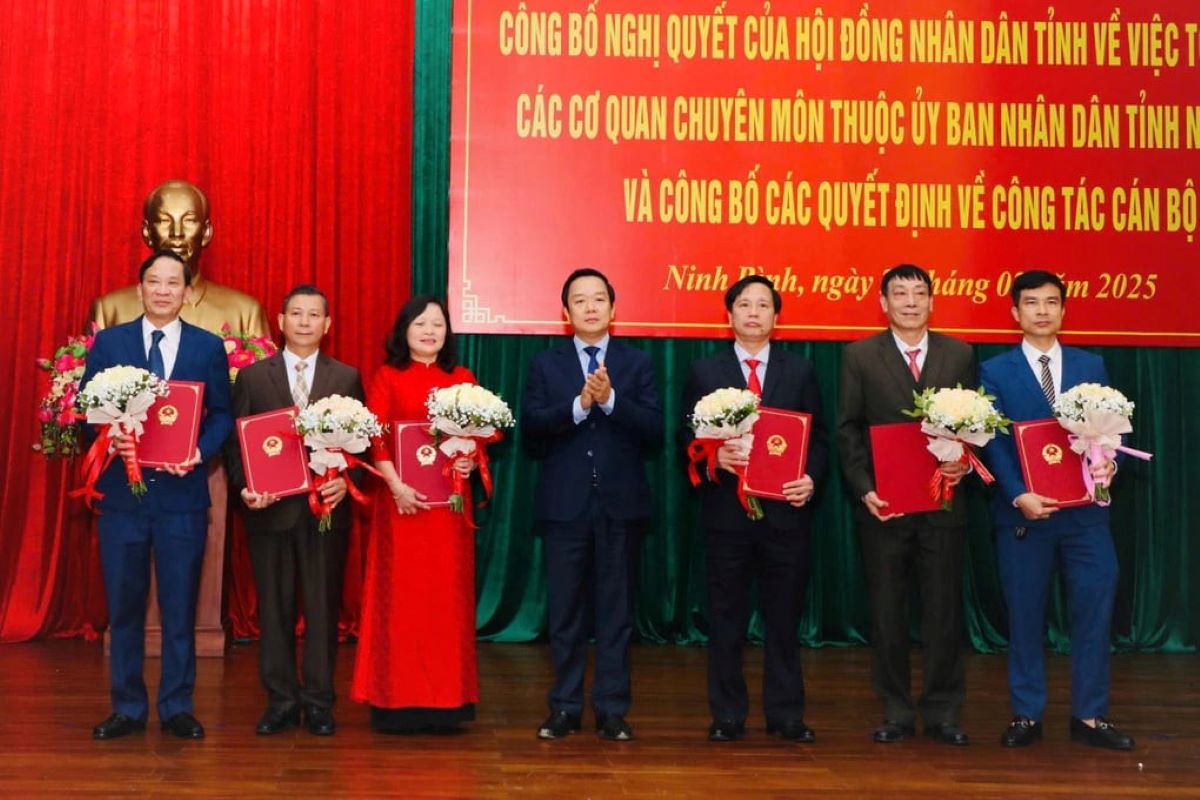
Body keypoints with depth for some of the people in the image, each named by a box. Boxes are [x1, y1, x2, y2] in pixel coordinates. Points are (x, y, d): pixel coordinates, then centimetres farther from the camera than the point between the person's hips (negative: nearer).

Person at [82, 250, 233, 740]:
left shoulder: (209, 347, 4)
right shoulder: (108, 342, 5)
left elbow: (222, 414, 4)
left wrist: (201, 451, -14)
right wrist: (108, 438, -16)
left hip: (182, 493, 0)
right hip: (122, 492, 1)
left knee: (180, 606, 6)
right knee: (123, 605, 7)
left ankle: (177, 708, 17)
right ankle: (127, 708, 18)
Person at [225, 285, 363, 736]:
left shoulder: (347, 378, 6)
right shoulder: (253, 376, 6)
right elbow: (236, 440, 4)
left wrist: (345, 481, -12)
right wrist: (244, 487, -11)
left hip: (326, 508, 0)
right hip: (271, 508, 0)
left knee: (323, 607, 4)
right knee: (274, 608, 6)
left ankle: (319, 703, 14)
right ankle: (281, 703, 15)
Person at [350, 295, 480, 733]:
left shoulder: (463, 379, 11)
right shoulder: (387, 377, 5)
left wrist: (471, 461, -11)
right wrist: (397, 487, -15)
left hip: (449, 502, 2)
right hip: (401, 499, -2)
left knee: (447, 595, 3)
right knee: (400, 596, -1)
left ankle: (445, 698, 10)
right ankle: (398, 699, 5)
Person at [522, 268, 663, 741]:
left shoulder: (636, 364, 7)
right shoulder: (546, 365, 8)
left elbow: (654, 431, -5)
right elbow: (531, 427, -6)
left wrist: (610, 399, -16)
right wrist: (579, 405, -17)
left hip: (620, 504, 0)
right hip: (564, 504, 0)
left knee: (616, 611, 4)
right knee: (565, 611, 5)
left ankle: (612, 711, 11)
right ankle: (565, 708, 15)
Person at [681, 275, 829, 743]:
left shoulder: (800, 371, 9)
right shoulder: (705, 372, 7)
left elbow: (818, 438, 7)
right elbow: (688, 439, 4)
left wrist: (811, 479, -10)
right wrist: (714, 455, -16)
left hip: (784, 509, 1)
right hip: (727, 509, -1)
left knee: (784, 617, 6)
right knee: (726, 618, 5)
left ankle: (785, 715, 16)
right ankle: (727, 717, 15)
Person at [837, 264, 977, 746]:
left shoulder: (959, 355, 7)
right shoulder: (859, 356, 3)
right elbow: (848, 429, 0)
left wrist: (963, 462, -11)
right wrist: (864, 488, -10)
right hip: (883, 504, -1)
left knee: (944, 611, 5)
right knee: (887, 612, 6)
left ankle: (943, 713, 15)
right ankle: (897, 713, 16)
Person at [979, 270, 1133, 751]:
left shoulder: (1091, 366, 11)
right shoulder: (995, 372, 3)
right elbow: (994, 442, -4)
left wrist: (1108, 464, -14)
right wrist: (1019, 495, -17)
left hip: (1085, 511, 2)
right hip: (1024, 512, -2)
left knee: (1093, 611, 1)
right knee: (1025, 616, 5)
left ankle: (1089, 716, 12)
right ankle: (1027, 716, 16)